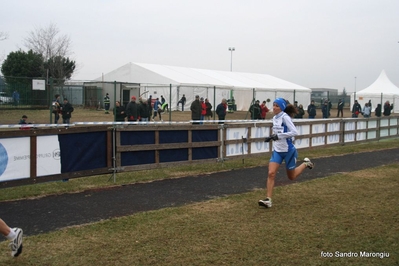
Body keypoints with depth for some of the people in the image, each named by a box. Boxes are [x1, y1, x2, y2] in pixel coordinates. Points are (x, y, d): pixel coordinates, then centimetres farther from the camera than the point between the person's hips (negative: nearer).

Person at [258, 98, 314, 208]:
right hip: (277, 151, 6)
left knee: (292, 177, 12)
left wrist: (278, 136, -28)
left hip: (288, 150, -6)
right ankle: (268, 200, -10)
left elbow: (294, 132, -25)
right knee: (271, 174, -11)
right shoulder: (275, 118, 6)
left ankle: (306, 163, 38)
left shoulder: (285, 117, -17)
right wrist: (272, 137, 5)